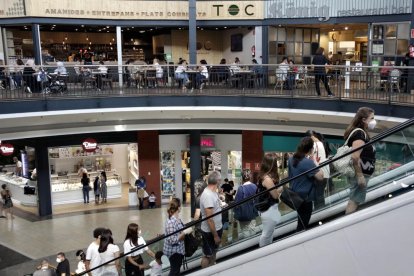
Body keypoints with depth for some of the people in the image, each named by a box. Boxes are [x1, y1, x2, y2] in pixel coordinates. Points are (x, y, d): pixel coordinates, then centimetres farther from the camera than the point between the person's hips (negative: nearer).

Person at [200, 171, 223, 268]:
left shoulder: (213, 192, 2)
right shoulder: (208, 195, -28)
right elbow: (209, 218, -26)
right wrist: (215, 235, -22)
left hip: (217, 228, 9)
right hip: (210, 231, -9)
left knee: (213, 253, 24)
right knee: (207, 256, 8)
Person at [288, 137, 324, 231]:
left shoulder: (291, 159, 2)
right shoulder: (308, 162, -23)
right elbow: (320, 177, -22)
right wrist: (314, 161, -15)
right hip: (305, 198, -8)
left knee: (300, 222, 23)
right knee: (303, 225, 4)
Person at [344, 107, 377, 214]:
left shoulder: (361, 133, 14)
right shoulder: (360, 133, -17)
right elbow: (355, 157, -26)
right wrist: (360, 175, -24)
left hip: (360, 173, 10)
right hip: (359, 174, -10)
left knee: (353, 200, 15)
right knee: (356, 201, -6)